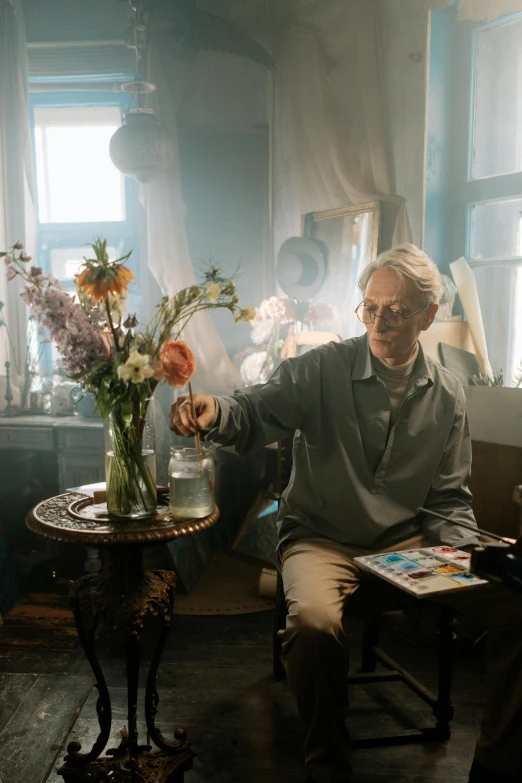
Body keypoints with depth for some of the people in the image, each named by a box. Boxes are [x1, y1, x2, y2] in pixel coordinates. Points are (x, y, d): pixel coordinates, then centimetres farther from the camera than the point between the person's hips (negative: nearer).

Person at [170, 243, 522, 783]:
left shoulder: (446, 394, 5)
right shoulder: (323, 369, -7)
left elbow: (450, 497, 10)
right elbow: (258, 411, -19)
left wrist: (464, 550, -7)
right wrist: (215, 413, -41)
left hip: (408, 541, 4)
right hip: (323, 538, -3)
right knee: (314, 621, -34)